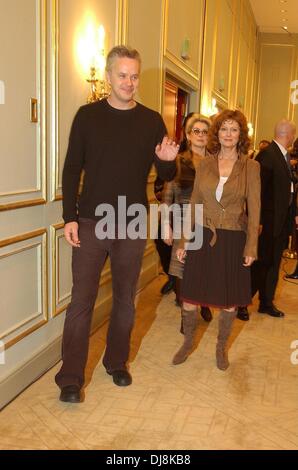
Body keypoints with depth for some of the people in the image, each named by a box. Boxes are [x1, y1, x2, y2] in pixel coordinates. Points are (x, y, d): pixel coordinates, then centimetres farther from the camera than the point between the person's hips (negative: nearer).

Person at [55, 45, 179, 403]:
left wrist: (168, 161, -17)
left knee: (125, 298, 12)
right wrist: (69, 218, -8)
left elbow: (166, 176, 6)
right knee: (82, 299, -1)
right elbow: (71, 169, 0)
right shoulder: (88, 115, 0)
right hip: (91, 223, -2)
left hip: (133, 225, 2)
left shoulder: (152, 121, 4)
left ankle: (116, 362, 30)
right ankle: (70, 378, 10)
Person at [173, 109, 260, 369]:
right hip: (203, 237, 2)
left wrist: (251, 247, -6)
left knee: (230, 299, 11)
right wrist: (184, 240, 4)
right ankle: (188, 342, 29)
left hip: (233, 240, -1)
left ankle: (221, 347, 33)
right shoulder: (204, 164, 4)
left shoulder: (251, 167, -2)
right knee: (190, 295, 5)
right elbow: (194, 204, 6)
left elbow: (254, 209, -2)